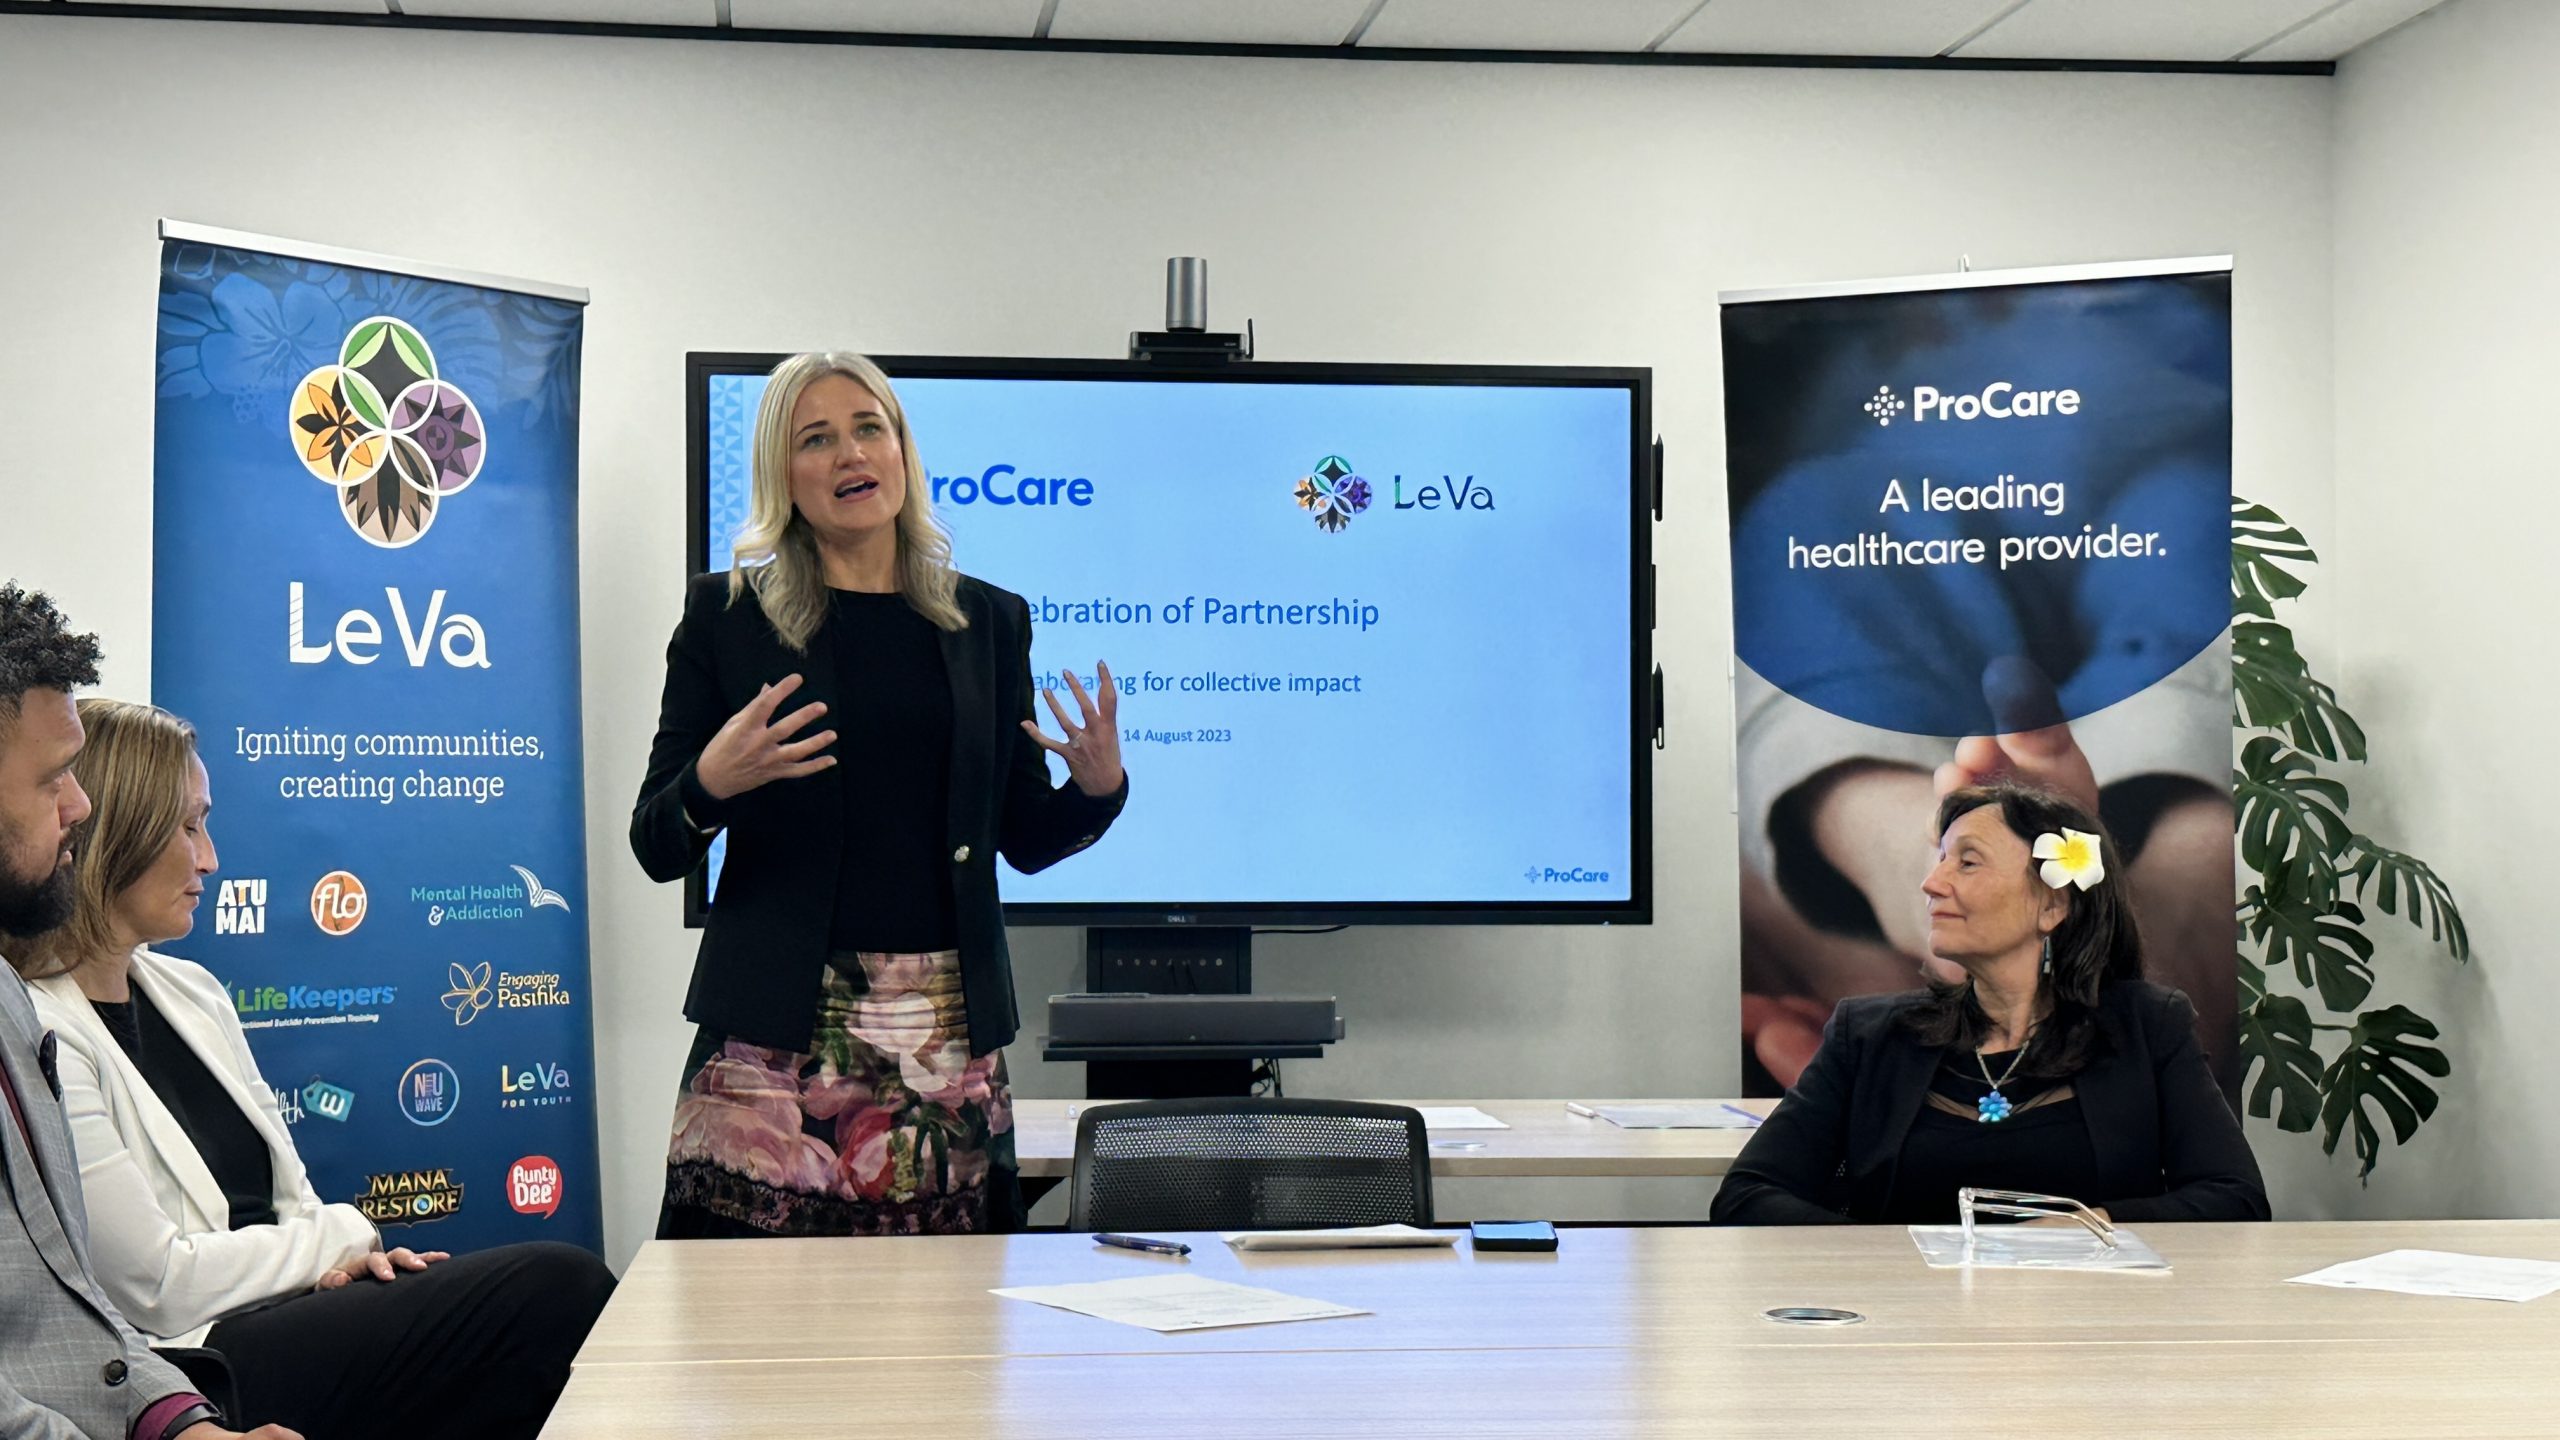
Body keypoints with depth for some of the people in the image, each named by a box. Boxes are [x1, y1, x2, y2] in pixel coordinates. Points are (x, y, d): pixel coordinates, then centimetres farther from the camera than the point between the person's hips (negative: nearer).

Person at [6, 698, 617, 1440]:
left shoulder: (190, 991, 16)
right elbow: (159, 1288, -14)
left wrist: (328, 1260, -2)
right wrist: (339, 1238, -3)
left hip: (284, 1306, 8)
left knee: (566, 1285, -15)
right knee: (558, 1289, -20)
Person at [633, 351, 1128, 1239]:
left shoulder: (987, 621, 12)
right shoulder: (727, 616, 5)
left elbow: (1024, 839, 15)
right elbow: (657, 849, 5)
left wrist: (1096, 787, -5)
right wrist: (712, 783, -16)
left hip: (948, 1026, 2)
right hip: (778, 1029, -2)